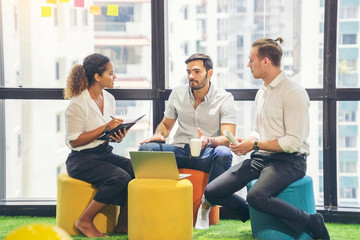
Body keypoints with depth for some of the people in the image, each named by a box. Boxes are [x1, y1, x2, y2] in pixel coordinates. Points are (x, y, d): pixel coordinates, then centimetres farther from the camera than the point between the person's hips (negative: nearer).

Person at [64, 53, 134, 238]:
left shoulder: (109, 99, 11)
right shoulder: (78, 104, -14)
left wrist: (117, 136, -4)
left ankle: (123, 224, -6)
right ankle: (85, 221, -13)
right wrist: (105, 128, -19)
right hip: (82, 159, -8)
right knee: (120, 177, -29)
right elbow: (74, 141, -16)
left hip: (105, 152, 8)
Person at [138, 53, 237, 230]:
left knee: (223, 154, -37)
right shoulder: (177, 93, 9)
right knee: (146, 149, -24)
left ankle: (205, 208, -23)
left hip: (206, 154, -3)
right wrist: (159, 134, -6)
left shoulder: (224, 99, -3)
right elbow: (165, 124, 19)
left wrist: (209, 140, -35)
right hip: (180, 151, 3)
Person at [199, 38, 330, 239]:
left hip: (289, 160, -8)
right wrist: (245, 142, 0)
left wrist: (254, 145, -15)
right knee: (212, 192, -2)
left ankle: (312, 223, -16)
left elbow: (293, 142, -19)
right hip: (261, 158, 8)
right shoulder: (262, 92, 14)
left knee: (256, 196, -36)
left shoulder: (293, 93, -14)